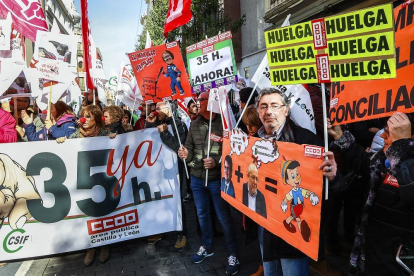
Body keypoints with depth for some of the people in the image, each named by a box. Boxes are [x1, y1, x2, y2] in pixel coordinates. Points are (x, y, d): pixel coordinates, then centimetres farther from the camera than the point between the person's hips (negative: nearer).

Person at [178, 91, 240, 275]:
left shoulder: (223, 123, -13)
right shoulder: (194, 124, 6)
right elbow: (189, 146, 7)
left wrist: (217, 161, -29)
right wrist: (186, 154, -14)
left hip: (217, 178, -6)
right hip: (197, 177, 6)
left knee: (224, 217, 5)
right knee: (202, 214, 20)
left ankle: (233, 255, 23)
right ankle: (207, 247, 41)